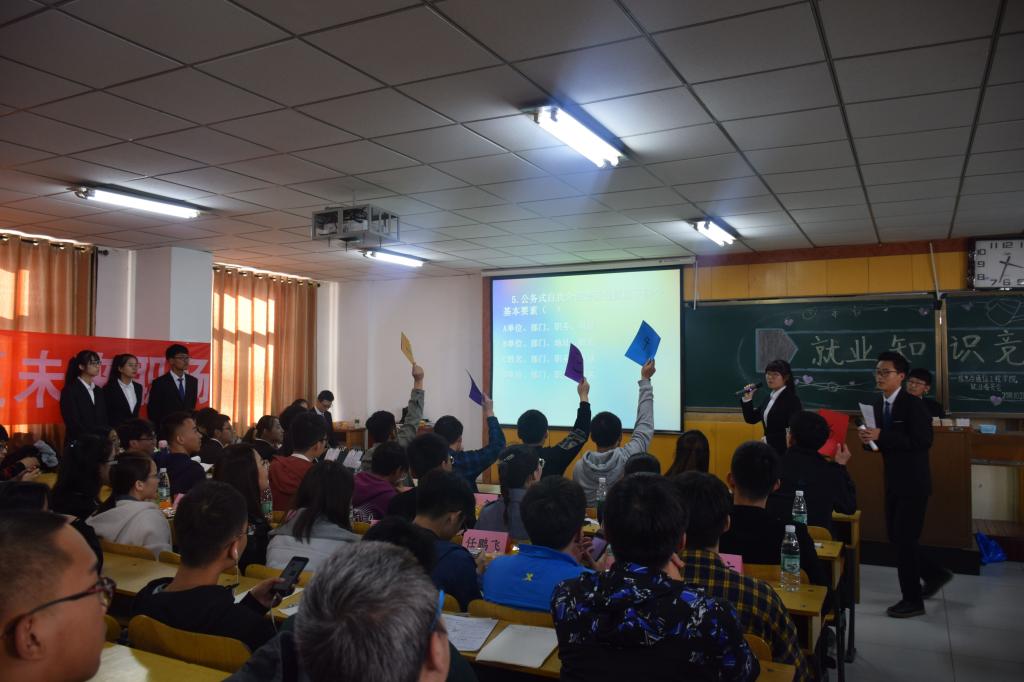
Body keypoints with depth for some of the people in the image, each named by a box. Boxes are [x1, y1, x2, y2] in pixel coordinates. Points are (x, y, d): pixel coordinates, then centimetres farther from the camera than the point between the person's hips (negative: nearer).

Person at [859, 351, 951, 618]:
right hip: (893, 481, 8)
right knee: (895, 536, 15)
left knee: (905, 539, -2)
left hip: (914, 482, -8)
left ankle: (913, 600, 12)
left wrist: (882, 436, -29)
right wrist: (868, 438, -11)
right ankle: (935, 574, 38)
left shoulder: (914, 405, -17)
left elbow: (923, 442, -26)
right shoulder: (876, 403, 6)